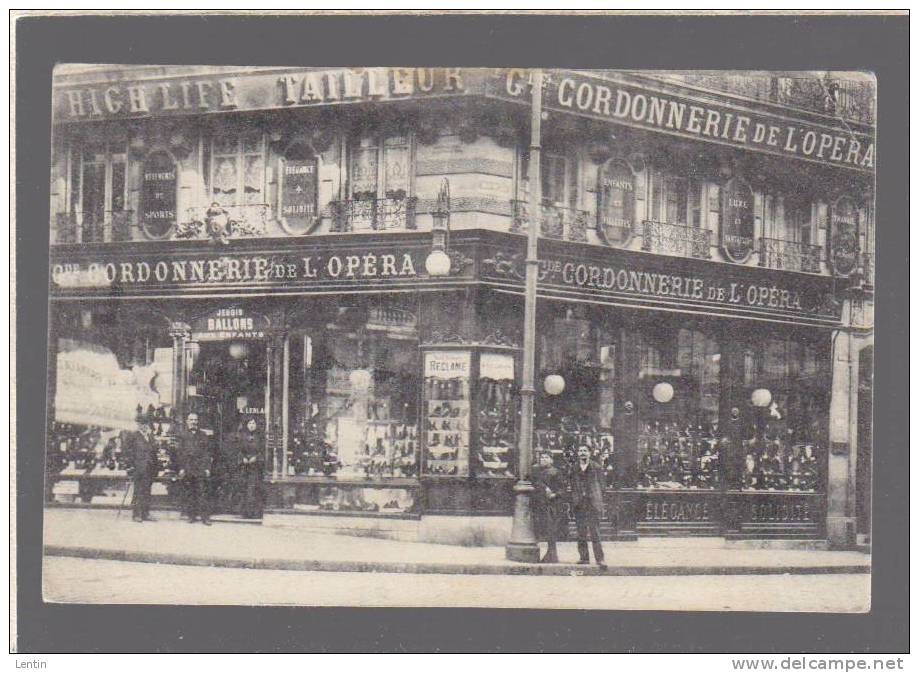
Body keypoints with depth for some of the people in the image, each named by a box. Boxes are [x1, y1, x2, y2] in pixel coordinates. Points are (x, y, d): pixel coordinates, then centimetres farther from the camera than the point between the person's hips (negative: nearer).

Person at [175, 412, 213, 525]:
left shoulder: (202, 435, 14)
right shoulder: (182, 434, 8)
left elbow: (207, 452, 12)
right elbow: (179, 452, 2)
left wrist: (207, 468, 3)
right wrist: (181, 468, -6)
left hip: (200, 468, 0)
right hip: (187, 468, 0)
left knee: (202, 492, -7)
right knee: (189, 492, 3)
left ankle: (205, 517, -10)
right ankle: (192, 515, 9)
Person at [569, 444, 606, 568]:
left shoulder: (596, 468, 5)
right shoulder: (573, 469, 10)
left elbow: (600, 486, 5)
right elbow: (572, 487, 11)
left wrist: (600, 504, 0)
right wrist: (572, 503, 3)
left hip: (593, 504, -3)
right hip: (579, 505, 3)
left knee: (595, 532, -8)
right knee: (581, 533, 4)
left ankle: (599, 558, -7)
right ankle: (584, 557, 12)